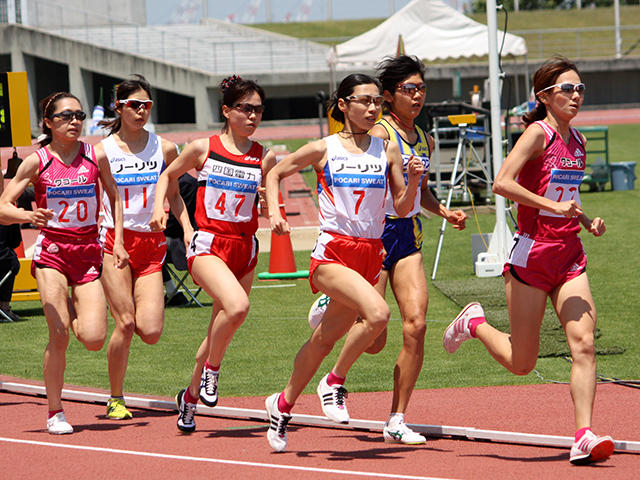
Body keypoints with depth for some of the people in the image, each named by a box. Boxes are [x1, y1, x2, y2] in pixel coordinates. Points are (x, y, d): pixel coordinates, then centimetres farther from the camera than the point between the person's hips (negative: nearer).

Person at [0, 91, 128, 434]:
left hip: (88, 253, 2)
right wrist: (27, 215, -26)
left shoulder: (95, 156, 2)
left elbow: (115, 197, 17)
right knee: (59, 335, -14)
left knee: (94, 339, -9)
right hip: (51, 250, -2)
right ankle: (55, 413, 1)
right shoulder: (37, 161, -4)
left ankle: (71, 308, 27)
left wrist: (118, 241, 7)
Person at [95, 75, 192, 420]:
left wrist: (188, 229, 4)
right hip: (114, 243, -2)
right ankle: (115, 399, 6)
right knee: (125, 325, -11)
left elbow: (173, 196, 17)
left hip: (151, 244, 3)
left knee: (151, 333, -9)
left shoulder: (164, 149, 6)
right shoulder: (102, 153, -2)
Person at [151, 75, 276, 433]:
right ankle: (211, 370, -6)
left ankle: (191, 396, 29)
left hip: (245, 248, 4)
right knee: (237, 306, -29)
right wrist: (159, 206, 0)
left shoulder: (265, 158, 6)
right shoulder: (204, 149, 0)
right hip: (208, 244, -4)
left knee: (221, 329, 8)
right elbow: (169, 175, 16)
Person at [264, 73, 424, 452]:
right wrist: (275, 214, -1)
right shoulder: (323, 150, 1)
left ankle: (284, 404, 31)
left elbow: (402, 208, 8)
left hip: (371, 254, 4)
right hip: (332, 252, -4)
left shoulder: (388, 150, 7)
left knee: (326, 339, 10)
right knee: (378, 312, -28)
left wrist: (414, 180, -10)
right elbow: (275, 174, 14)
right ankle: (335, 382, -9)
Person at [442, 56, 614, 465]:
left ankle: (585, 437, -16)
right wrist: (555, 206, -26)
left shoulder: (577, 141, 12)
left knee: (584, 343, -13)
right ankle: (474, 323, 33)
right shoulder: (538, 133, -11)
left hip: (570, 256, 6)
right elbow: (502, 183, -23)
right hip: (532, 254, -6)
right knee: (521, 363, 4)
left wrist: (587, 221, 10)